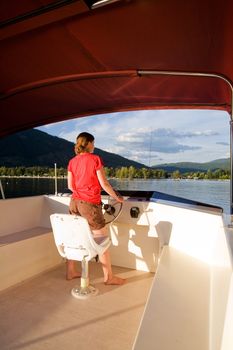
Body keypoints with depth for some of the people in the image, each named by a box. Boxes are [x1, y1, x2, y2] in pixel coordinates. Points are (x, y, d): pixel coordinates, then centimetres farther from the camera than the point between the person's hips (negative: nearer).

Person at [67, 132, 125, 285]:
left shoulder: (72, 162, 7)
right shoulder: (95, 159, -9)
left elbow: (70, 185, 9)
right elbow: (104, 183, -9)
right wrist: (117, 197, 3)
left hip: (75, 202, 6)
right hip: (90, 204, -6)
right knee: (101, 239, 5)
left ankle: (71, 271, 27)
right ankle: (109, 276, 16)